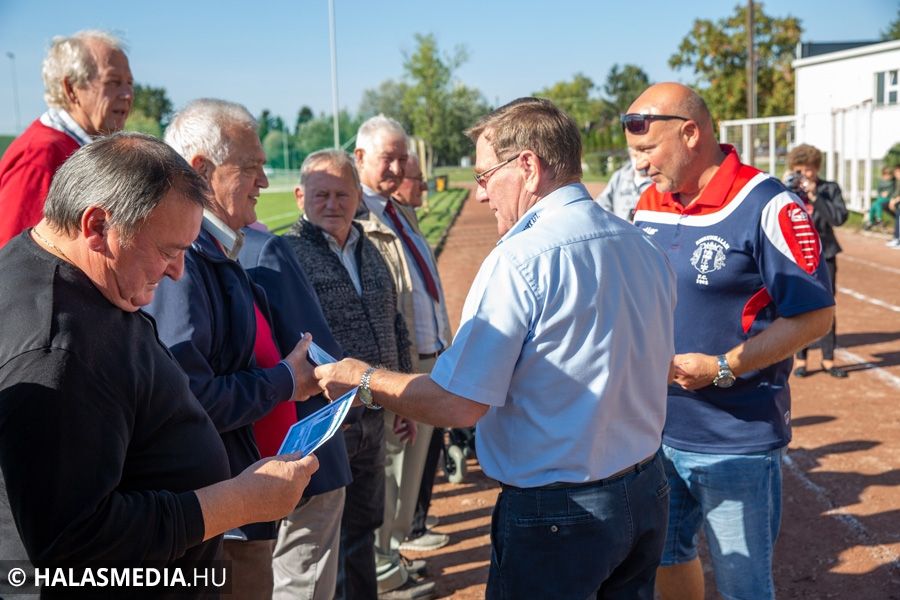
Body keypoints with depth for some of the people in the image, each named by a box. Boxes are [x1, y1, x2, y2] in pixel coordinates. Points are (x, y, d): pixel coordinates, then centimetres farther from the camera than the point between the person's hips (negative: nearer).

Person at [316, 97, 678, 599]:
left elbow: (458, 406, -21)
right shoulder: (646, 248, 2)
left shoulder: (519, 261, -21)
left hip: (558, 513, -7)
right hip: (647, 492, 7)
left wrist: (365, 381, -6)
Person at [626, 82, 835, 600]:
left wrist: (722, 369, -21)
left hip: (737, 442, -6)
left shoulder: (766, 206, -15)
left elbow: (815, 315, -15)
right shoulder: (650, 204, 6)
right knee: (665, 557, 23)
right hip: (657, 431, 7)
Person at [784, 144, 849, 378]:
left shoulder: (829, 189, 2)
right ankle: (800, 359, 11)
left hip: (824, 255, 0)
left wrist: (815, 196, -16)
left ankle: (828, 359, 15)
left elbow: (839, 218, -10)